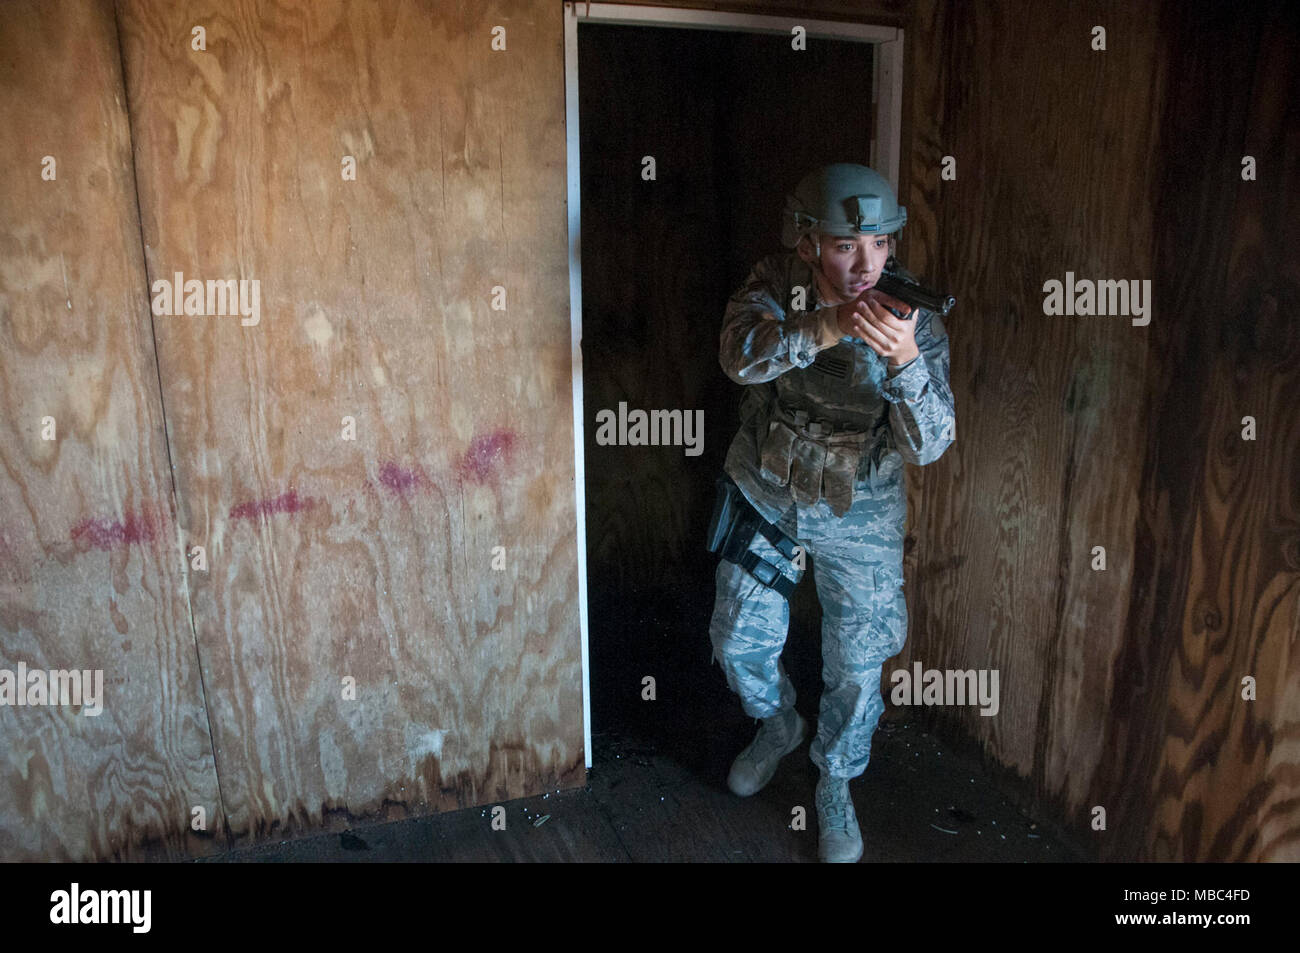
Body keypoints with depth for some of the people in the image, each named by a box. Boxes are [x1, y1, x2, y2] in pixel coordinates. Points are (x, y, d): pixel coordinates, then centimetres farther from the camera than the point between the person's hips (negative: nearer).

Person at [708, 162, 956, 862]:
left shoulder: (914, 319, -18)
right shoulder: (776, 285, -15)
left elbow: (928, 443, -28)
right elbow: (741, 356, -36)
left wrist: (904, 360, -47)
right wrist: (830, 325, -51)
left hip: (857, 514, -1)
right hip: (765, 496, 2)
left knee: (855, 666, 9)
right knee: (740, 640, 15)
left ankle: (835, 789, 37)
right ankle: (778, 725, 48)